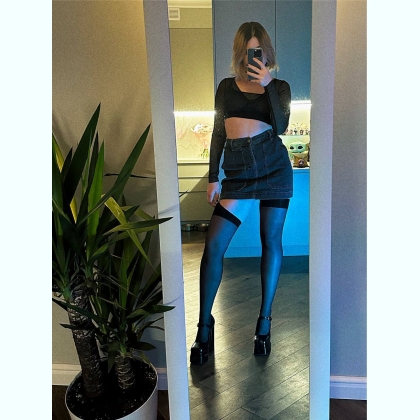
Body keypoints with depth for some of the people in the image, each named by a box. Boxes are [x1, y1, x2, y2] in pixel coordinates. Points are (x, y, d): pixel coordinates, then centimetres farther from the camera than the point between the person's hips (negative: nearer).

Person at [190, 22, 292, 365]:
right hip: (238, 175, 1)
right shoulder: (226, 87, 11)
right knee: (213, 246, -8)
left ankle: (264, 322, 19)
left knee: (271, 242, 5)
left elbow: (281, 126, -11)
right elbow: (218, 134, 11)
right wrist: (213, 178, 7)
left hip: (274, 169, 0)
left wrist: (267, 84, -16)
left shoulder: (279, 87, 7)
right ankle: (205, 326, 7)